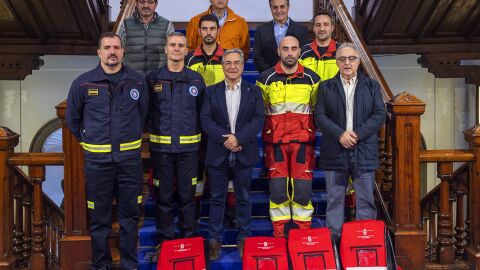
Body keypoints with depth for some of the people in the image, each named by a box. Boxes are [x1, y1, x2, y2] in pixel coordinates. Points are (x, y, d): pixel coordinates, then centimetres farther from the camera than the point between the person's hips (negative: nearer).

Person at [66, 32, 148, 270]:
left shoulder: (137, 81, 2)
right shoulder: (83, 83, -2)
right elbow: (72, 119, 9)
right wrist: (89, 141, 12)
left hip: (130, 158, 1)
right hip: (97, 160, -1)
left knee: (130, 215, 10)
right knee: (99, 217, 7)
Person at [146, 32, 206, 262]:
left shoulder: (196, 79, 7)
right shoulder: (153, 79, 4)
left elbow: (203, 112, 9)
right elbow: (145, 111, 5)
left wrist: (200, 137, 5)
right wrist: (155, 132, 0)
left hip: (188, 146, 0)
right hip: (161, 146, 0)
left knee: (188, 194, 6)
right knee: (163, 196, 6)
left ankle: (189, 238, 19)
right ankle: (164, 241, 18)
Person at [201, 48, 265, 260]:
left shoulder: (254, 91, 6)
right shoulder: (211, 91, 8)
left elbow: (259, 119, -4)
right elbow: (205, 120, -2)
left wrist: (238, 138, -17)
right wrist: (225, 138, -15)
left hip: (244, 153, 0)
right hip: (218, 153, 0)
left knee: (243, 198, 9)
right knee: (217, 198, 6)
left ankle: (244, 239, 20)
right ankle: (214, 240, 14)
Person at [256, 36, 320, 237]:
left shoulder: (311, 78, 6)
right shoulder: (266, 78, 4)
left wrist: (312, 129, 10)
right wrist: (267, 130, 9)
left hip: (303, 140, 0)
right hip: (275, 141, 0)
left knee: (303, 185, -2)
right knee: (277, 186, -1)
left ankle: (304, 231, 10)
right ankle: (279, 231, 9)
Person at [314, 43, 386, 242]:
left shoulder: (372, 86, 10)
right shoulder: (326, 87, 9)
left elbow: (379, 115, 1)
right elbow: (319, 116, 0)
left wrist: (357, 134, -12)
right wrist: (340, 134, -13)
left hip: (364, 151, 0)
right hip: (335, 151, 0)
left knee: (365, 199, 4)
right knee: (334, 199, 5)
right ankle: (333, 238, 14)